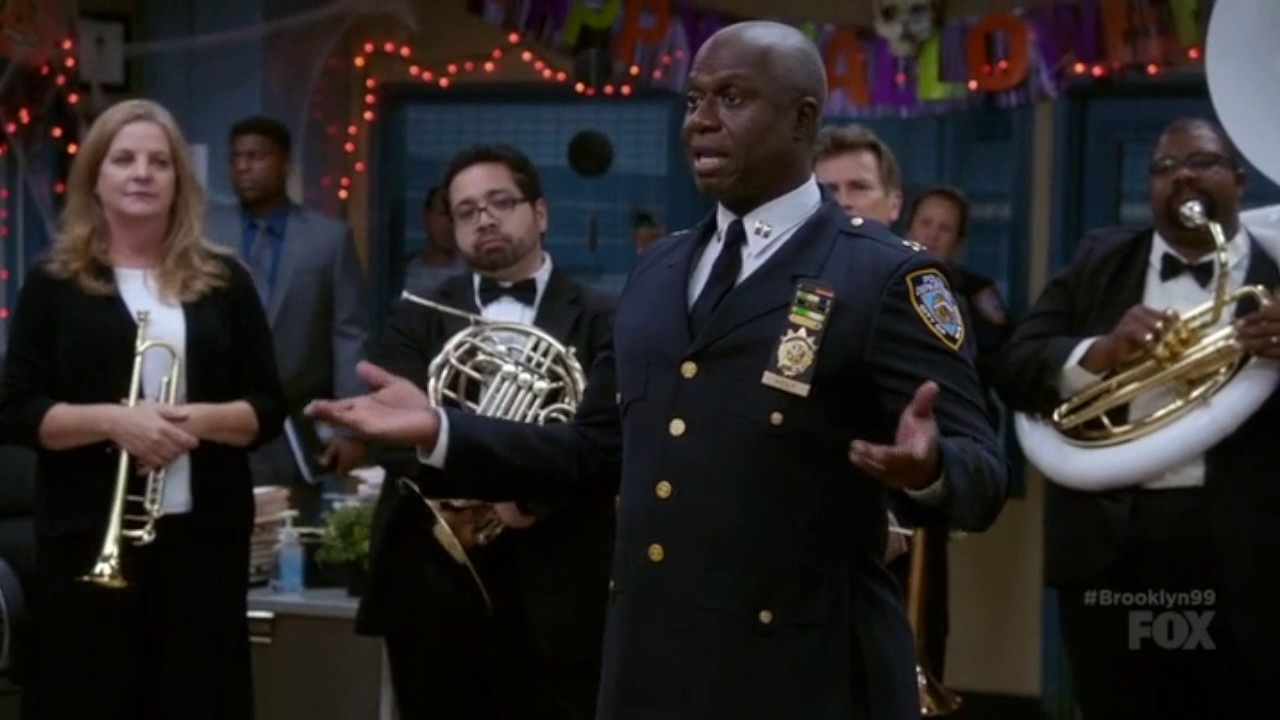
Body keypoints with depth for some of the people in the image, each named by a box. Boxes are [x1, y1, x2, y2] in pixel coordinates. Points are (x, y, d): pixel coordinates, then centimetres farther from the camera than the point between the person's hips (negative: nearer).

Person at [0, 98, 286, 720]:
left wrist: (199, 419, -13)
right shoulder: (54, 283, 3)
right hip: (90, 538, -2)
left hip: (203, 533, 2)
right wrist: (112, 419, -17)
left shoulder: (223, 281, 8)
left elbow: (269, 408, 7)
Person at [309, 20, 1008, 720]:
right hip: (648, 662, 6)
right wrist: (439, 430, 8)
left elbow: (980, 473, -12)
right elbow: (598, 449, 17)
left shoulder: (886, 275, -6)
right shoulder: (657, 269, 14)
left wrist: (927, 465, -34)